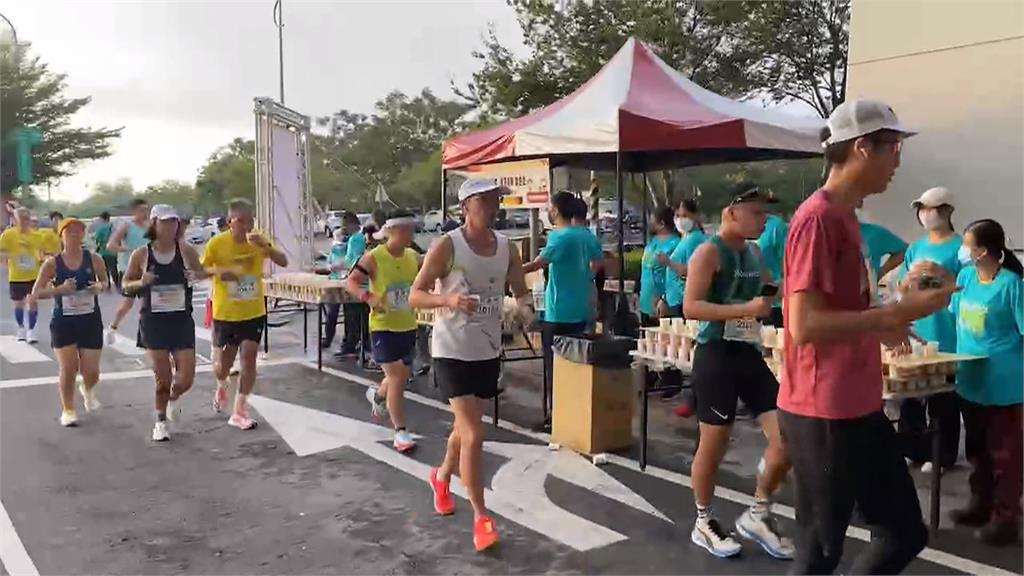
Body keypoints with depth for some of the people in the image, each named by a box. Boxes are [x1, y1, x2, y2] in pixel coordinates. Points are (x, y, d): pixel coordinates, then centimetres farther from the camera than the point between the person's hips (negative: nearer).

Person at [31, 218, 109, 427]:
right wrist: (60, 289, -20)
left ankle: (88, 390, 41)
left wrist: (99, 287, -11)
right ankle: (67, 410, 18)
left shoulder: (94, 259, -2)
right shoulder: (52, 264, -5)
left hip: (91, 321, 1)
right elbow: (36, 292, -4)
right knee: (68, 369, -3)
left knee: (91, 371, 4)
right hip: (63, 322, -1)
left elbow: (104, 281, 13)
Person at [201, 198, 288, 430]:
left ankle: (239, 411, 7)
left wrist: (266, 246, -28)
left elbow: (283, 262, -11)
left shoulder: (258, 240, -5)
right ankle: (222, 387, 46)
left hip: (254, 312, 1)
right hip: (225, 313, -1)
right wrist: (218, 271, -26)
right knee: (224, 361, 9)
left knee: (249, 358, -4)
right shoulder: (217, 243, -12)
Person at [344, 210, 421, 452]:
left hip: (407, 326, 6)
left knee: (402, 377, 19)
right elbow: (350, 282, -14)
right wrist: (368, 297, -31)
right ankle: (400, 432, 1)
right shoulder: (373, 257, -14)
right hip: (383, 326, -6)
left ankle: (377, 396, 52)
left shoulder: (413, 257, 3)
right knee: (396, 378, -9)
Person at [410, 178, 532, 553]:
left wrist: (525, 306, -15)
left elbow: (521, 292, 9)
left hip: (489, 350, 6)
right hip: (453, 351, -6)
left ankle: (441, 477, 49)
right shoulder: (446, 247, -13)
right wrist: (449, 300, -31)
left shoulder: (507, 248, 2)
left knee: (466, 426, 21)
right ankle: (481, 518, -1)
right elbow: (415, 296, -12)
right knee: (473, 434, -11)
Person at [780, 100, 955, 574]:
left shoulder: (845, 217, 13)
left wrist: (880, 325, 10)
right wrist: (895, 313, -20)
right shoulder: (817, 219, -18)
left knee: (906, 534, 17)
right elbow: (804, 326, -24)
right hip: (821, 415, -9)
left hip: (859, 409, 10)